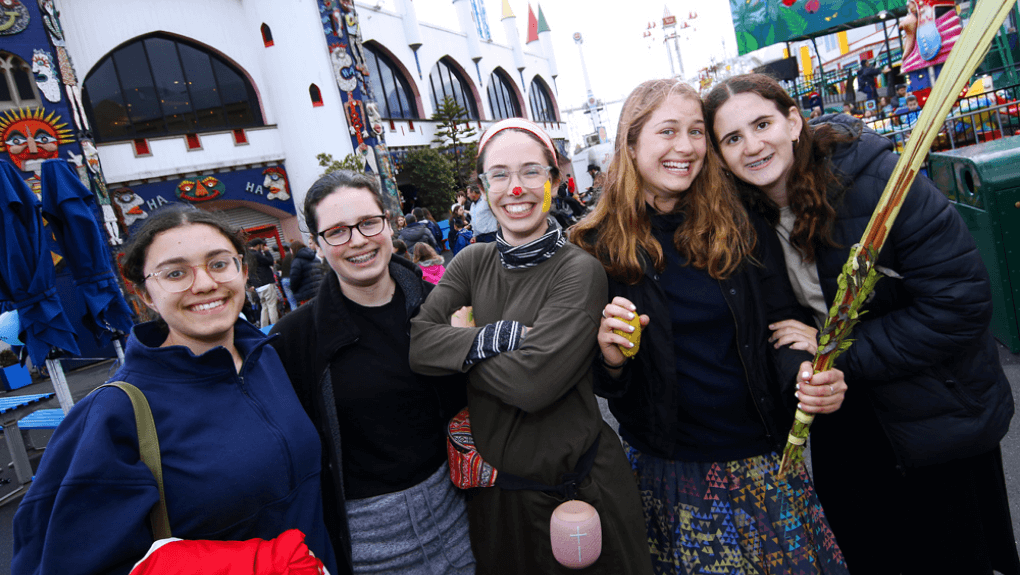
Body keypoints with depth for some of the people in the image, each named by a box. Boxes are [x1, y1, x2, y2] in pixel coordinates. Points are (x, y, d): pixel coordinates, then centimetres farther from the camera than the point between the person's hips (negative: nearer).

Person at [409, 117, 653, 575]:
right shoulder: (474, 262, -1)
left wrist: (460, 345, -14)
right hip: (494, 485, 5)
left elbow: (533, 382, -27)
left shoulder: (580, 271, -17)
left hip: (576, 486, -4)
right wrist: (503, 336, -23)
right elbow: (416, 343, -14)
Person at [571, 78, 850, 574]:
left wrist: (802, 373, -19)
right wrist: (610, 361, -25)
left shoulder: (739, 226, -4)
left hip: (764, 459, 2)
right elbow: (601, 384, -3)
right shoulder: (596, 245, -10)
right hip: (666, 472, -2)